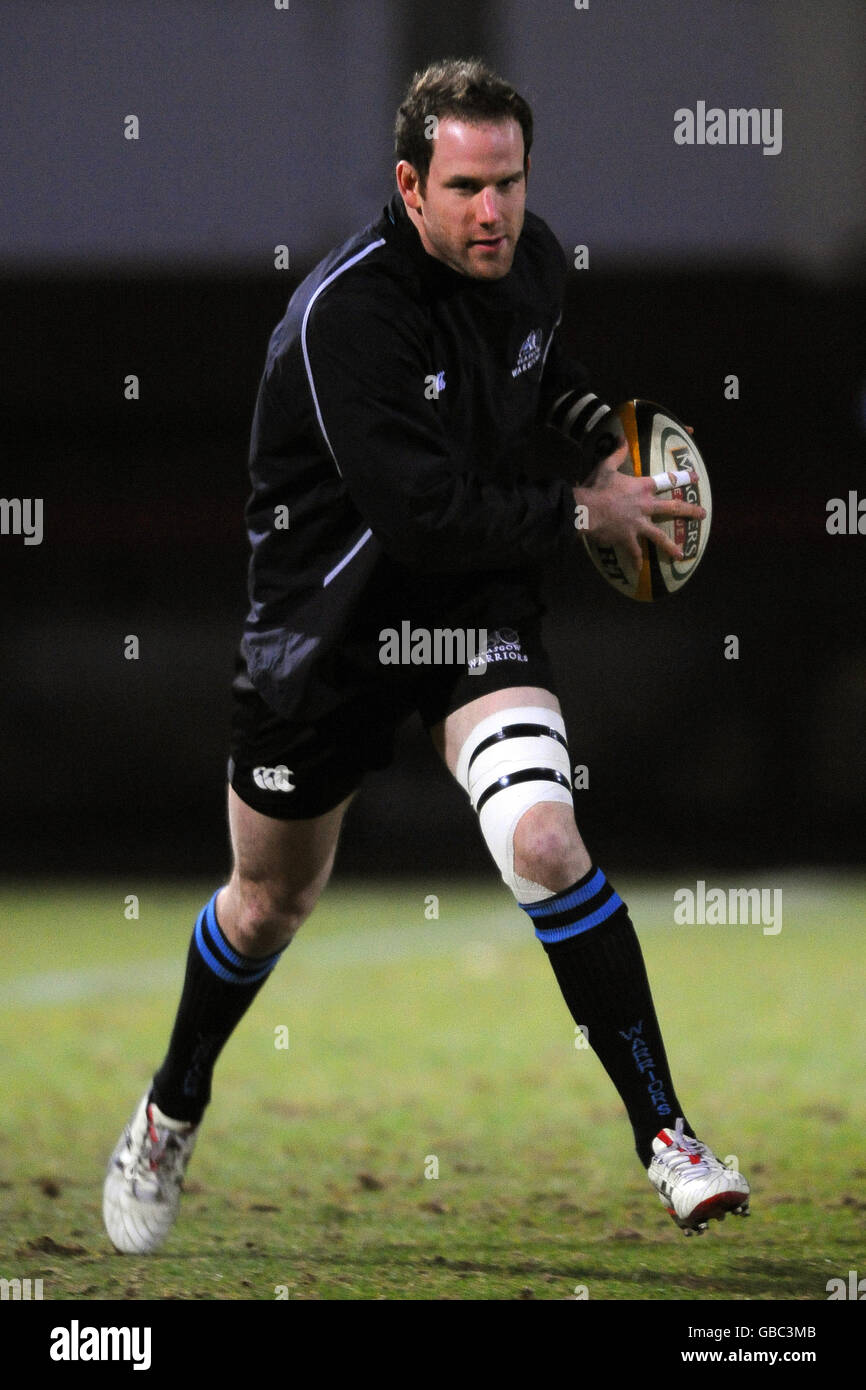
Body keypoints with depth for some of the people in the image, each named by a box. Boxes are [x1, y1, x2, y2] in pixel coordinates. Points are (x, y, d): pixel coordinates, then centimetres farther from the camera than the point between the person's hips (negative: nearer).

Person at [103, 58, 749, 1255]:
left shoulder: (533, 258, -5)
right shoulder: (346, 314, -27)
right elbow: (424, 515, -31)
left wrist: (602, 431, 4)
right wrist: (582, 514, -22)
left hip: (478, 603, 3)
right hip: (330, 613, -3)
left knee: (545, 841, -22)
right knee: (272, 900, 15)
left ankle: (665, 1137, -16)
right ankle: (171, 1116, 43)